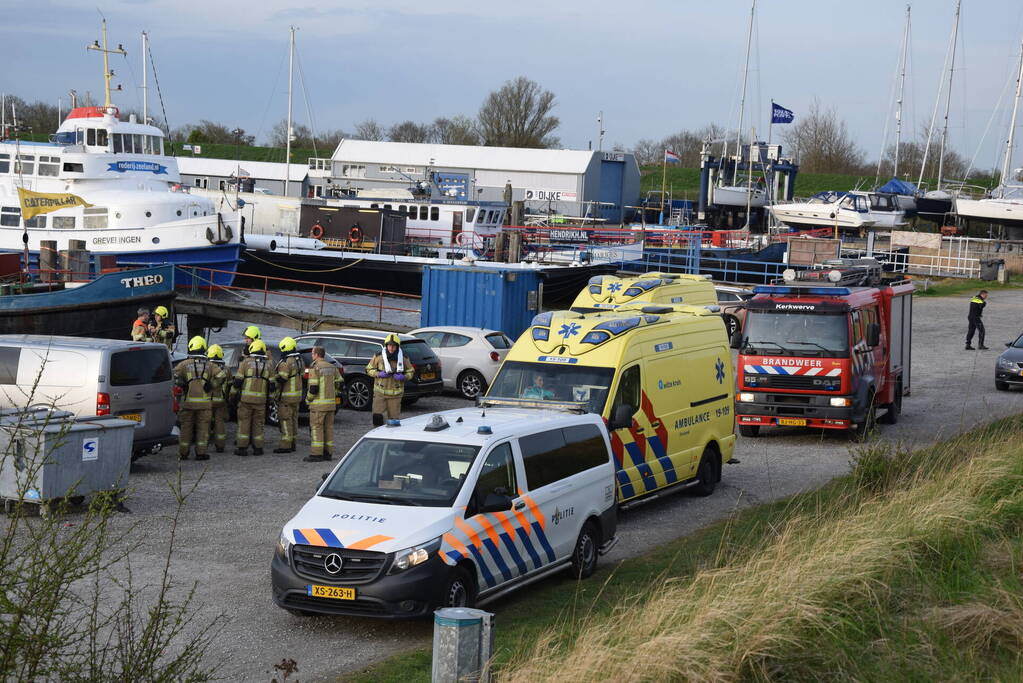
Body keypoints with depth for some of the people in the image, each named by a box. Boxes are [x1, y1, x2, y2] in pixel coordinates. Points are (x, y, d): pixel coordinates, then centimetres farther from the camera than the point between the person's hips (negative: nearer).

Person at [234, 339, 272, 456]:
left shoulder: (246, 362, -2)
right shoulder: (267, 365, 6)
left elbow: (238, 380, -5)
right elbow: (271, 384, 6)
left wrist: (235, 390, 9)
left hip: (246, 398, -2)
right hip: (261, 399, 2)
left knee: (244, 422, 5)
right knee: (258, 423, 10)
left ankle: (242, 447, 4)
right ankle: (258, 448, 11)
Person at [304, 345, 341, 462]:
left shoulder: (315, 368, -13)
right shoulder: (332, 367, 10)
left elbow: (313, 388, -17)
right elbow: (339, 384, 12)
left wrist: (308, 399, -2)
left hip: (319, 404, -7)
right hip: (331, 402, 7)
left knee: (316, 428, -4)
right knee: (328, 427, 12)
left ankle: (316, 454, -5)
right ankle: (328, 452, 15)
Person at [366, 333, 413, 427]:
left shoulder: (403, 359, 1)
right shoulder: (378, 357, -3)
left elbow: (411, 371, 13)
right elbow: (369, 369, 7)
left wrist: (403, 377, -9)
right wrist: (378, 374, -12)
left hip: (395, 394, 1)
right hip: (380, 392, -1)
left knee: (394, 418, 4)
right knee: (377, 416, -9)